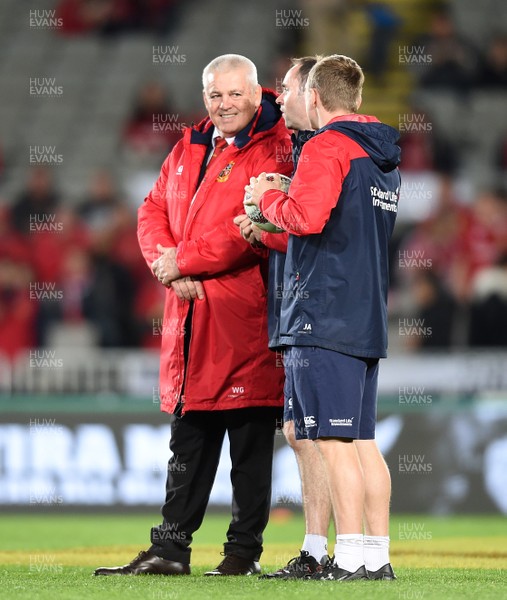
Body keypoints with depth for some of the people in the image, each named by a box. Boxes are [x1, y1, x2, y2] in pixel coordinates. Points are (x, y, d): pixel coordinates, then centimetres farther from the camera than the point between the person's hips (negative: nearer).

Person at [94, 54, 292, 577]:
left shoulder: (271, 151, -8)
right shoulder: (188, 150, 17)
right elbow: (154, 211, 15)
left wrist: (183, 260, -13)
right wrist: (167, 266, -5)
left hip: (244, 317, -7)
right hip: (189, 311, 7)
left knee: (250, 440, 0)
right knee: (188, 438, 12)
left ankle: (245, 549, 7)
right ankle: (170, 548, 17)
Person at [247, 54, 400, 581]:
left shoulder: (325, 147, -9)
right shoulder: (384, 157, 18)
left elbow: (306, 218, -22)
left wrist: (268, 199, -2)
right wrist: (285, 206, 20)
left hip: (323, 315, -9)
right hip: (369, 318, 9)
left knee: (333, 440, -8)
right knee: (363, 441, 10)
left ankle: (350, 558, -11)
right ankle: (378, 556, 9)